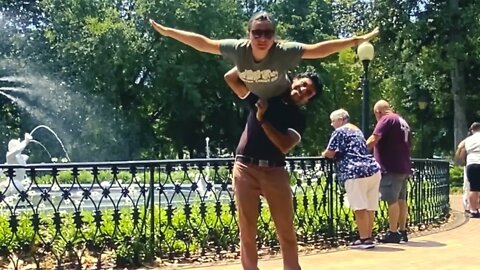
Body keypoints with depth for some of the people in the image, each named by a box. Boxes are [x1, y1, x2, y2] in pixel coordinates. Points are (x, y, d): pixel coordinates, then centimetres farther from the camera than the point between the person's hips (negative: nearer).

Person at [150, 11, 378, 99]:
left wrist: (356, 40, -46)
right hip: (256, 100, 2)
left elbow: (318, 49, -41)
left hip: (282, 100, -2)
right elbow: (203, 43, -26)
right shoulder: (238, 49, -33)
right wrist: (167, 31, -24)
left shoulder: (284, 51, -39)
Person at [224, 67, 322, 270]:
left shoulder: (298, 118, 9)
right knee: (247, 231, 2)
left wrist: (262, 119, -10)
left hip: (275, 171, 1)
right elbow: (231, 78, 7)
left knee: (286, 231, 3)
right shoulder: (263, 95, 12)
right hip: (245, 168, -1)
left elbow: (284, 145, -7)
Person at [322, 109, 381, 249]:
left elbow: (330, 153, -4)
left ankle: (364, 239, -7)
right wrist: (336, 154, 32)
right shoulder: (357, 130, 26)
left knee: (360, 208, -7)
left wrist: (323, 154, 17)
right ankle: (369, 237, 13)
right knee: (370, 207, 9)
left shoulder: (339, 132, 1)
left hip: (356, 172, -8)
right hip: (373, 169, 8)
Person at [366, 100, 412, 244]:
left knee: (392, 200, -7)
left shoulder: (386, 120, -7)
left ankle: (392, 233, -5)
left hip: (391, 168, -9)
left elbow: (373, 140, -19)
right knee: (401, 200, 12)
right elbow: (408, 145, 26)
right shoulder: (403, 122, 21)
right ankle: (402, 231, 16)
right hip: (404, 167, 9)